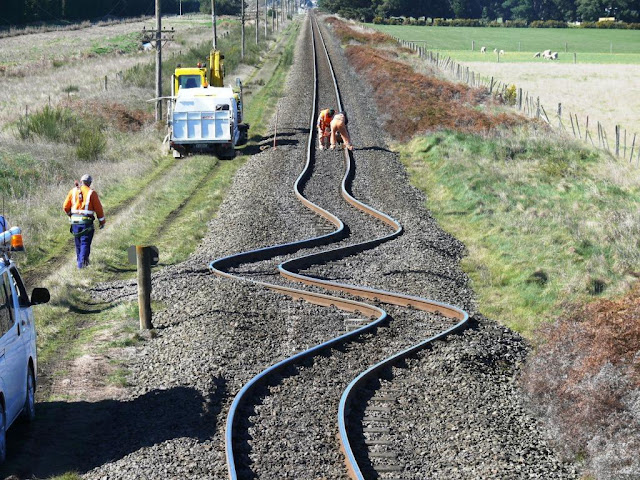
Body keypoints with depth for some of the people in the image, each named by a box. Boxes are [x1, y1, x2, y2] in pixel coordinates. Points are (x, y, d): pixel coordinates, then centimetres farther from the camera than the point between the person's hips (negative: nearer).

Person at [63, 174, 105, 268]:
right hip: (86, 222, -4)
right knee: (85, 242, 0)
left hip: (75, 221, 4)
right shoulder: (91, 193, -6)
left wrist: (70, 214, 27)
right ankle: (82, 262, -14)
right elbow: (98, 208, -4)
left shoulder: (73, 191, 3)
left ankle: (80, 261, 27)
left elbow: (66, 206, 7)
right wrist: (102, 221, 8)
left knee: (78, 242, 17)